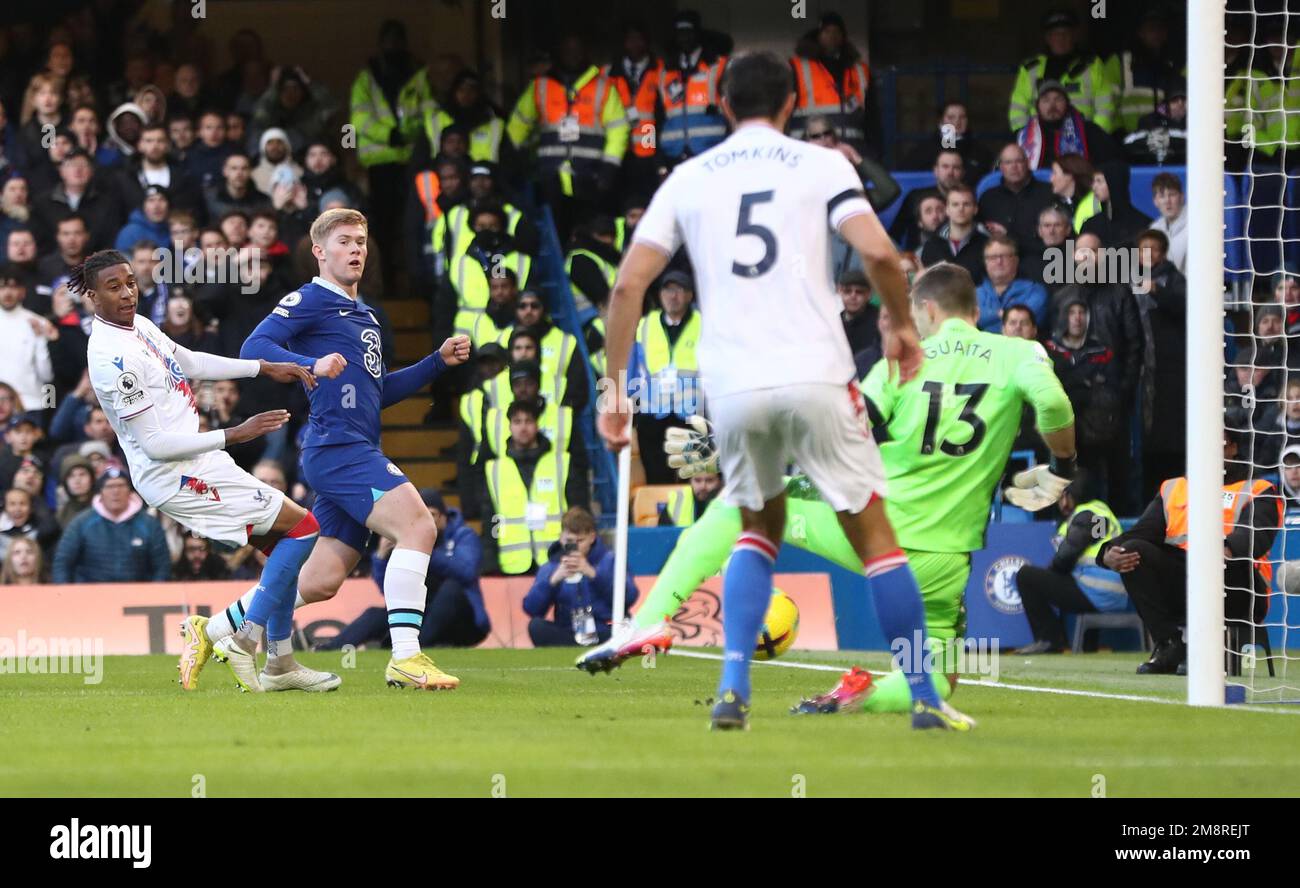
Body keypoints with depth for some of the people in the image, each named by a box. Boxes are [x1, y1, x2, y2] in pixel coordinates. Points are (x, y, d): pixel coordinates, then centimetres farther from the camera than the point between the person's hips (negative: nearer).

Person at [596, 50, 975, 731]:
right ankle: (924, 698, 7)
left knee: (760, 528, 22)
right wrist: (902, 326, 9)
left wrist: (613, 391, 10)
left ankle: (733, 686, 5)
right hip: (815, 375, -3)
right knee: (872, 532, 9)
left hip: (731, 387, 3)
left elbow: (629, 284, 6)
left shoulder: (688, 178, 13)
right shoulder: (820, 165, 5)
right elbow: (878, 252, -9)